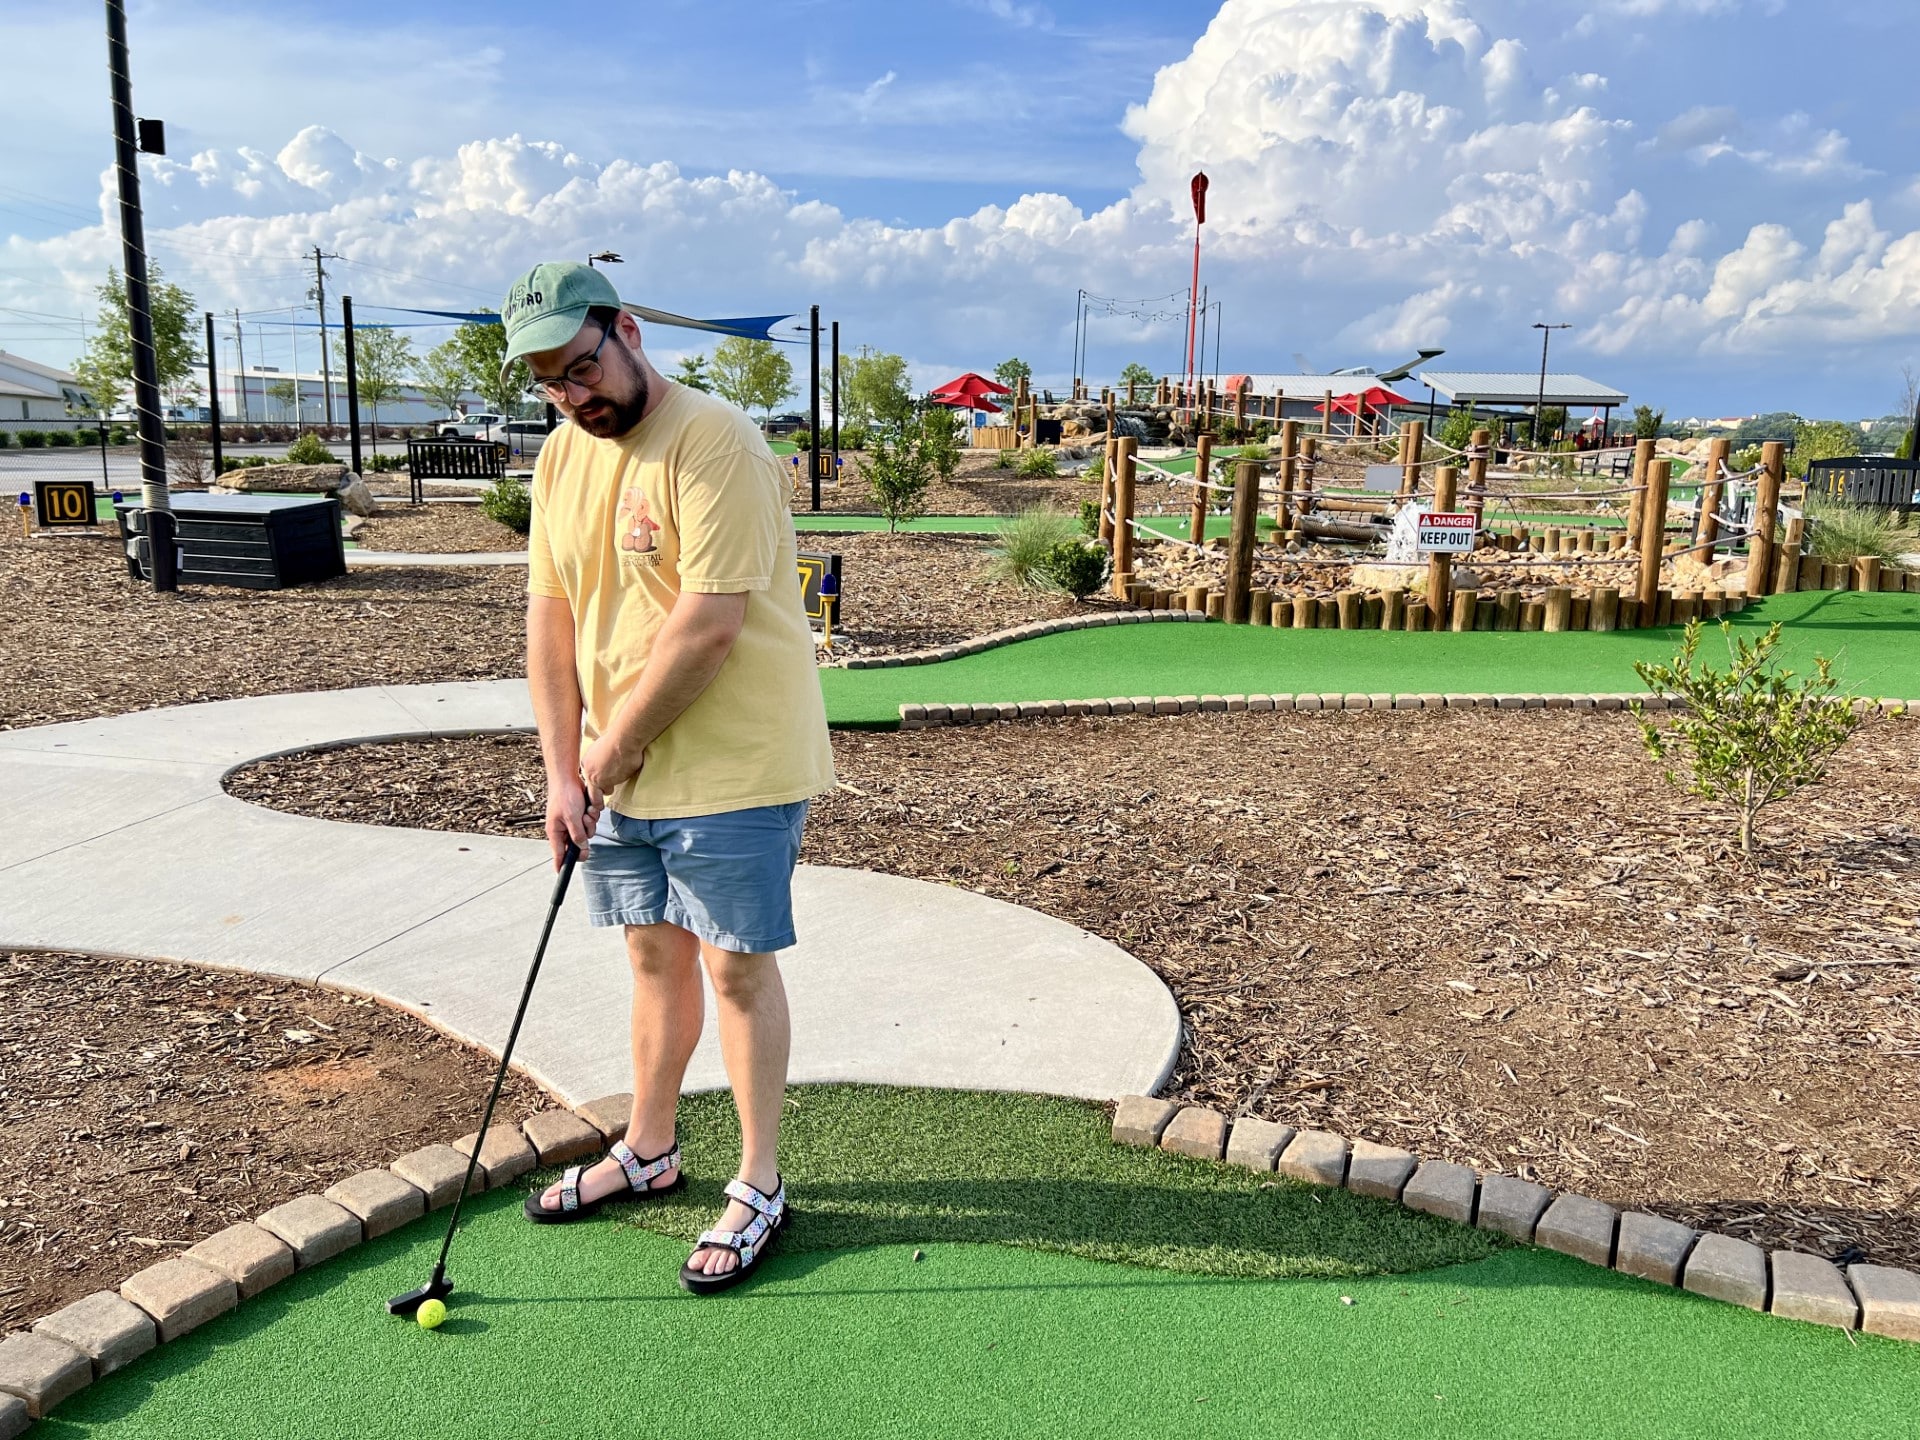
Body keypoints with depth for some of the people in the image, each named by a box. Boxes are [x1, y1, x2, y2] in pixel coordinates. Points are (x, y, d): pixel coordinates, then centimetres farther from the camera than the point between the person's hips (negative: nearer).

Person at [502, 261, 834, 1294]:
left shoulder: (711, 442, -19)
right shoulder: (562, 456, 8)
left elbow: (709, 624, -24)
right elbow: (550, 616, 7)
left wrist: (617, 746, -14)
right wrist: (564, 769, 1)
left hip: (732, 766, -7)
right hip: (617, 772, 7)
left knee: (738, 969, 3)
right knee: (655, 956, 18)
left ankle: (758, 1187, 19)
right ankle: (649, 1151, 36)